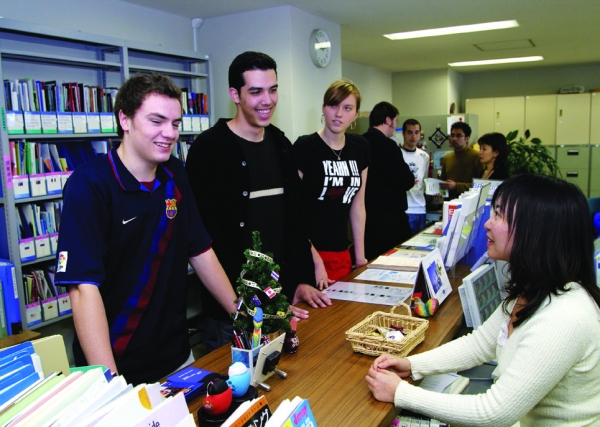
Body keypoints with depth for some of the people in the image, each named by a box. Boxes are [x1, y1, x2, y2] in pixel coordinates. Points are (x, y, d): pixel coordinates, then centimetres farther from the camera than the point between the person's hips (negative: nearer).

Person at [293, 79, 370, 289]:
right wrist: (315, 260, -15)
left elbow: (358, 204, 13)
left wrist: (360, 255, 11)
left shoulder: (360, 147, 6)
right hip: (308, 253, -5)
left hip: (342, 254, 6)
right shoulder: (305, 146, -11)